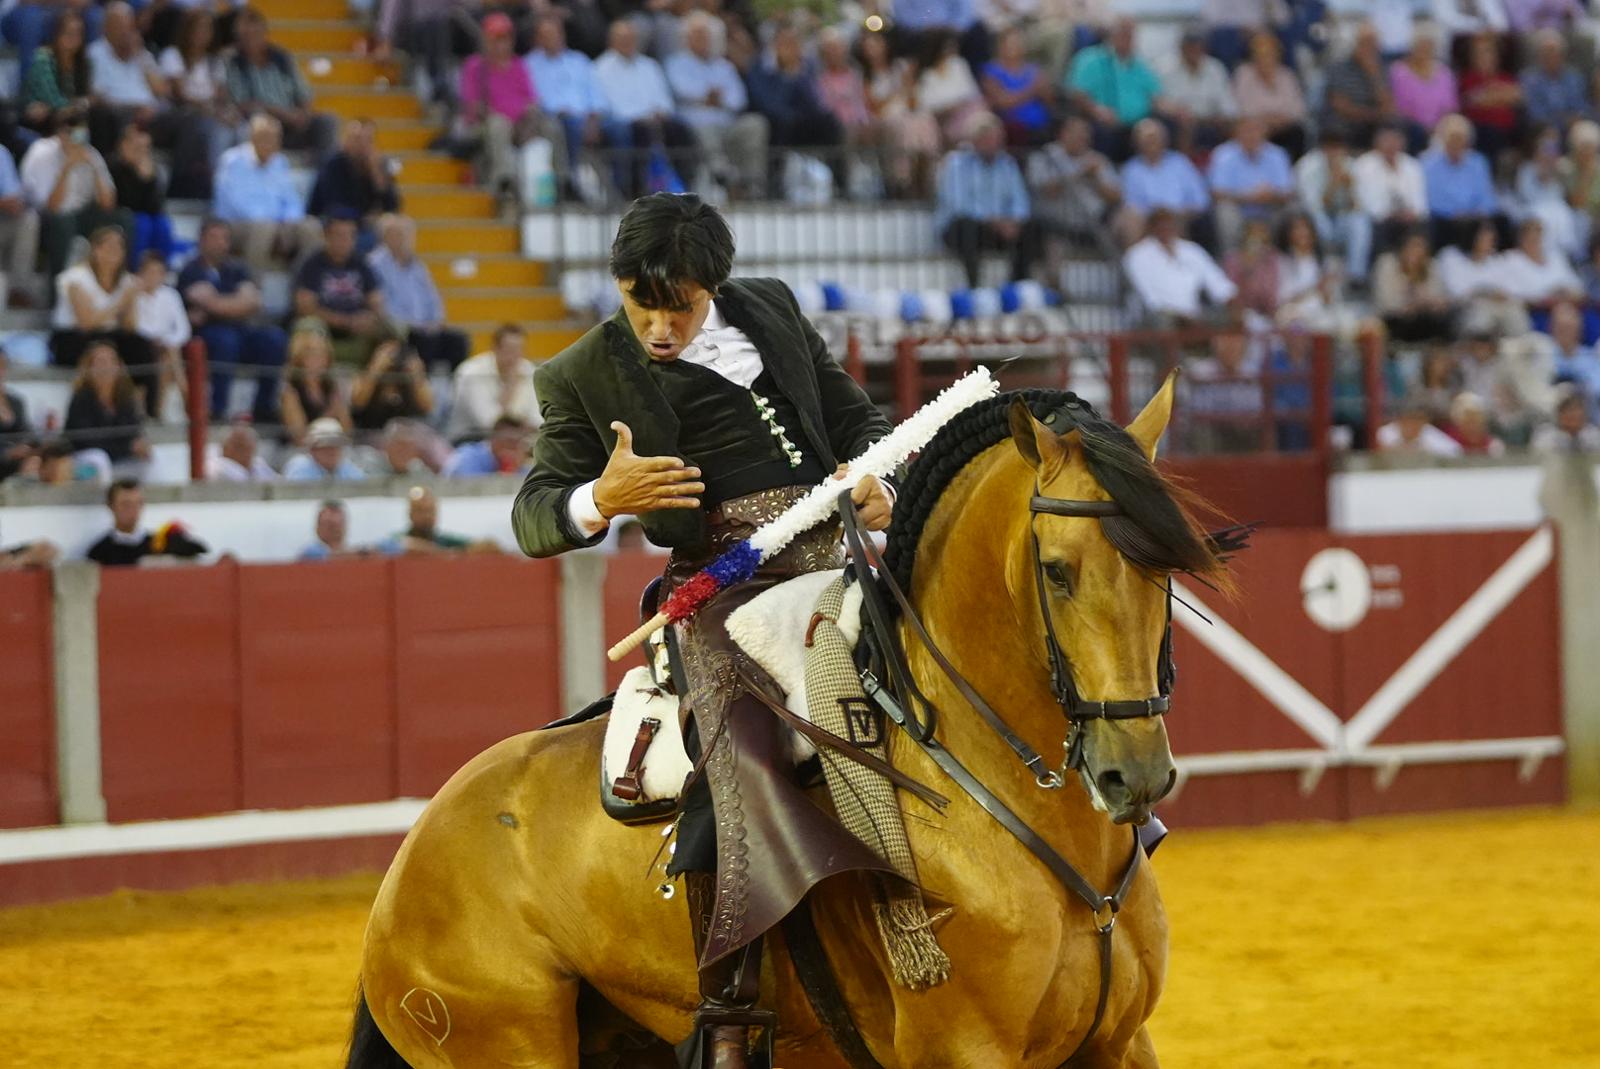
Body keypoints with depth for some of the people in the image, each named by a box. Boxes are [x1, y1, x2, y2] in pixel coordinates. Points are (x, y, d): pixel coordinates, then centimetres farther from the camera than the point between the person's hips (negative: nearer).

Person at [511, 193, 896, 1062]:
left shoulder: (770, 309, 15)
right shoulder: (584, 377, 4)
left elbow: (853, 415, 23)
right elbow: (533, 520, 2)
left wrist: (878, 481, 0)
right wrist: (602, 499, -21)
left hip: (835, 558, 6)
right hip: (723, 588, -5)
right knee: (744, 747, -30)